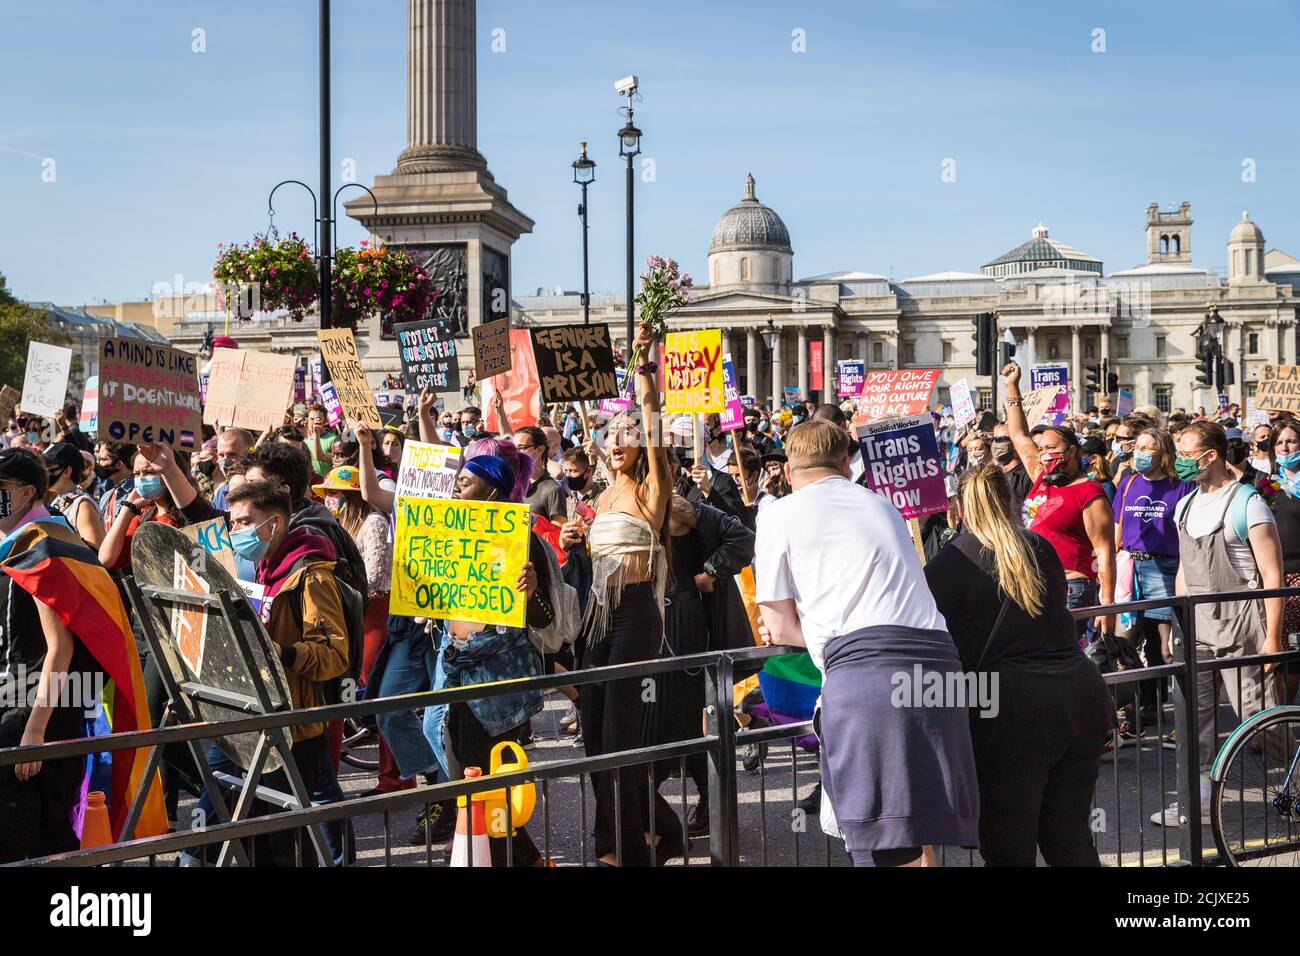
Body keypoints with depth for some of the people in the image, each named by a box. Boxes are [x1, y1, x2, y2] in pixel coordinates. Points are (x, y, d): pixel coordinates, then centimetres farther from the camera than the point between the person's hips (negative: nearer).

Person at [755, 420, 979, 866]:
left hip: (863, 668, -6)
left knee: (884, 847, -9)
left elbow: (780, 628, 11)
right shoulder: (883, 506, 28)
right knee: (925, 838, 12)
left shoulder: (779, 514, 12)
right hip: (936, 658, 6)